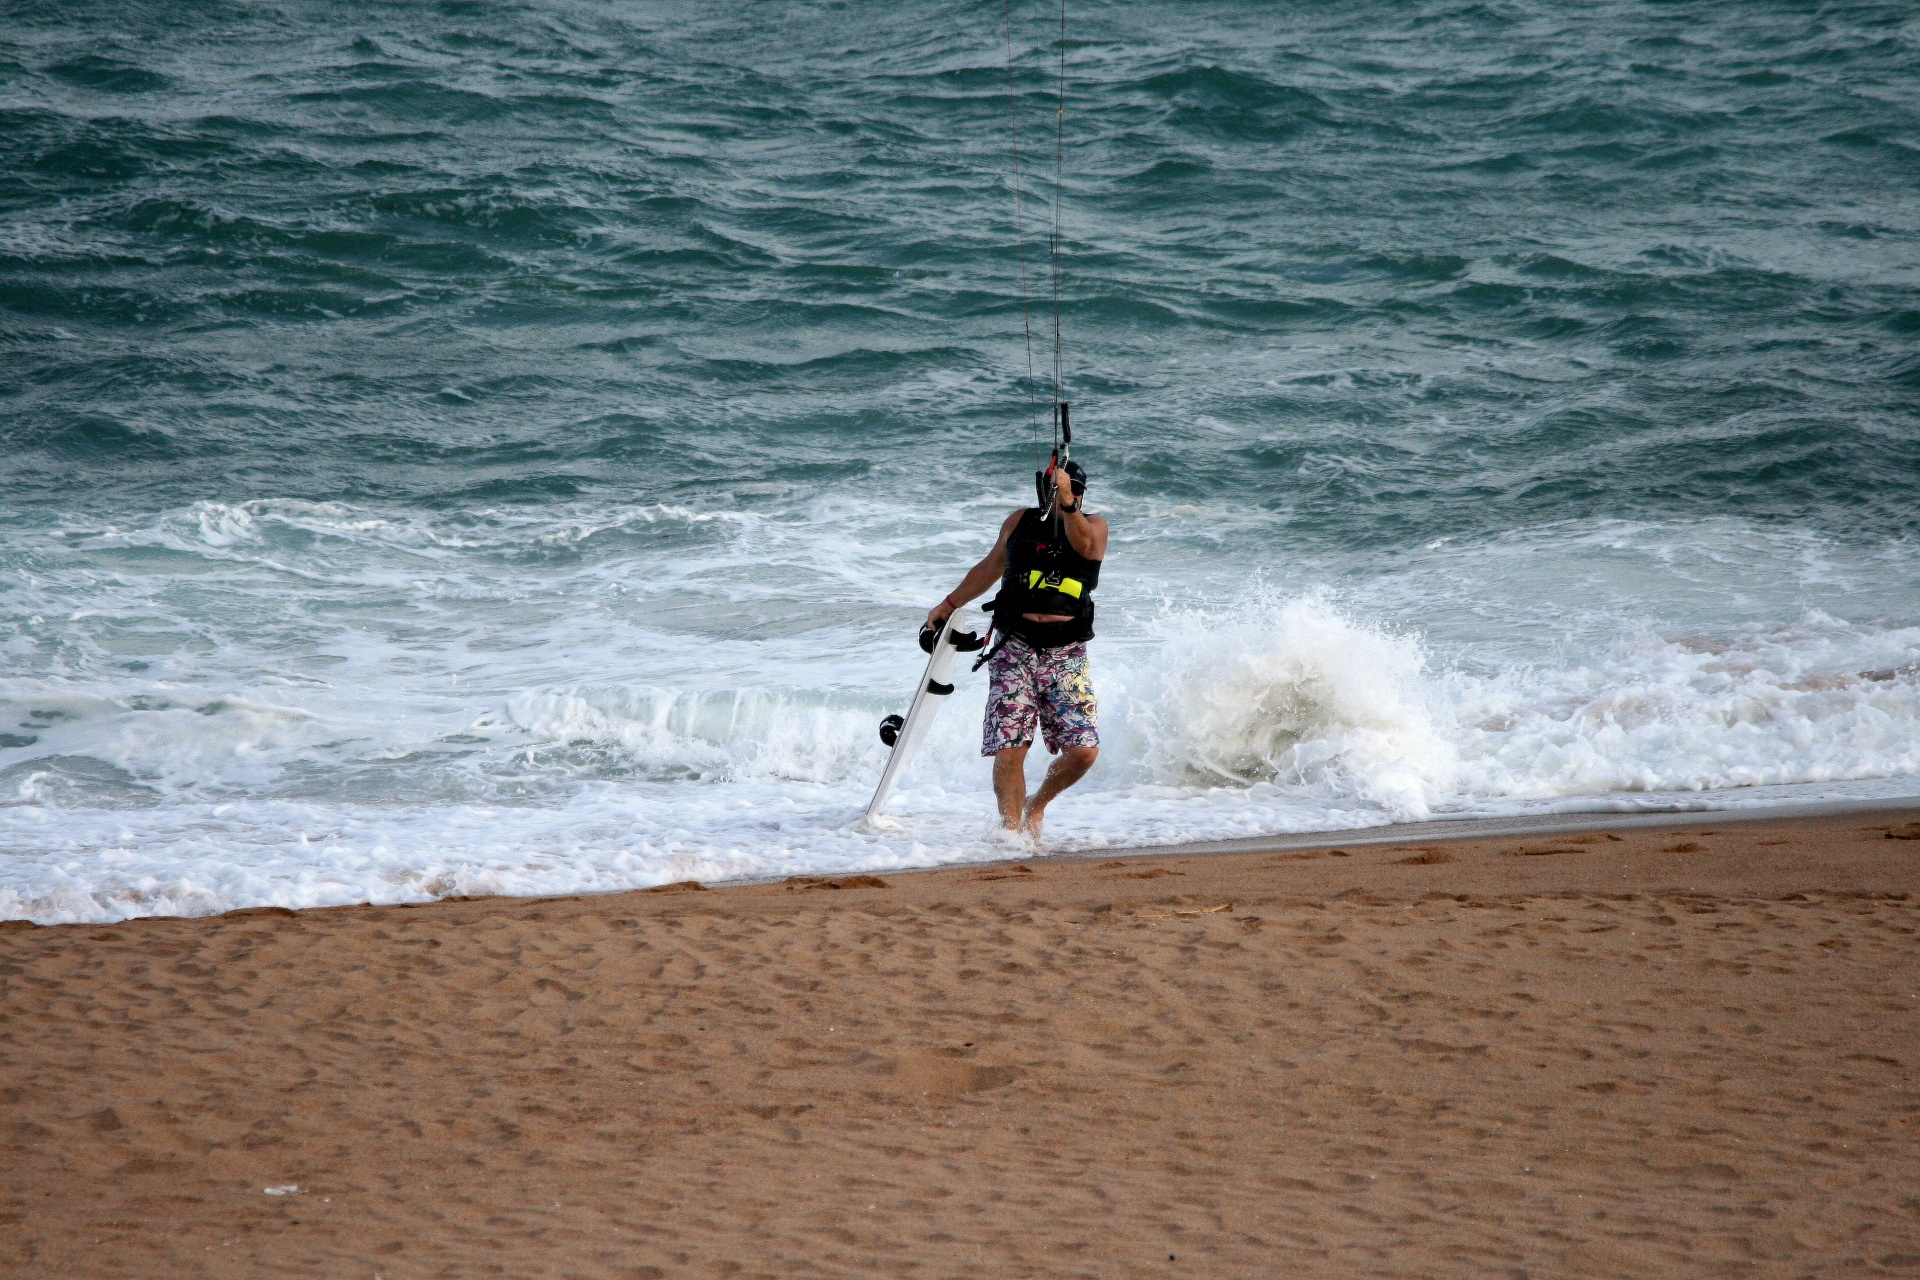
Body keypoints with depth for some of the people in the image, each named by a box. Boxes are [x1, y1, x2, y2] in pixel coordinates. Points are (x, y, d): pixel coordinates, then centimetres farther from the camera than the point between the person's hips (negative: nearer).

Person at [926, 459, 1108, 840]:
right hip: (1016, 650, 1)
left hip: (1066, 656, -1)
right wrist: (949, 604, 36)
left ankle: (1037, 804, 17)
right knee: (1009, 752, -11)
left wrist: (1068, 505, -38)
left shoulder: (1093, 526, 5)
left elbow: (1082, 543, -20)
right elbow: (990, 568, 28)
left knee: (1083, 751, -10)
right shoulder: (1021, 522, 11)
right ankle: (1011, 830, 2)